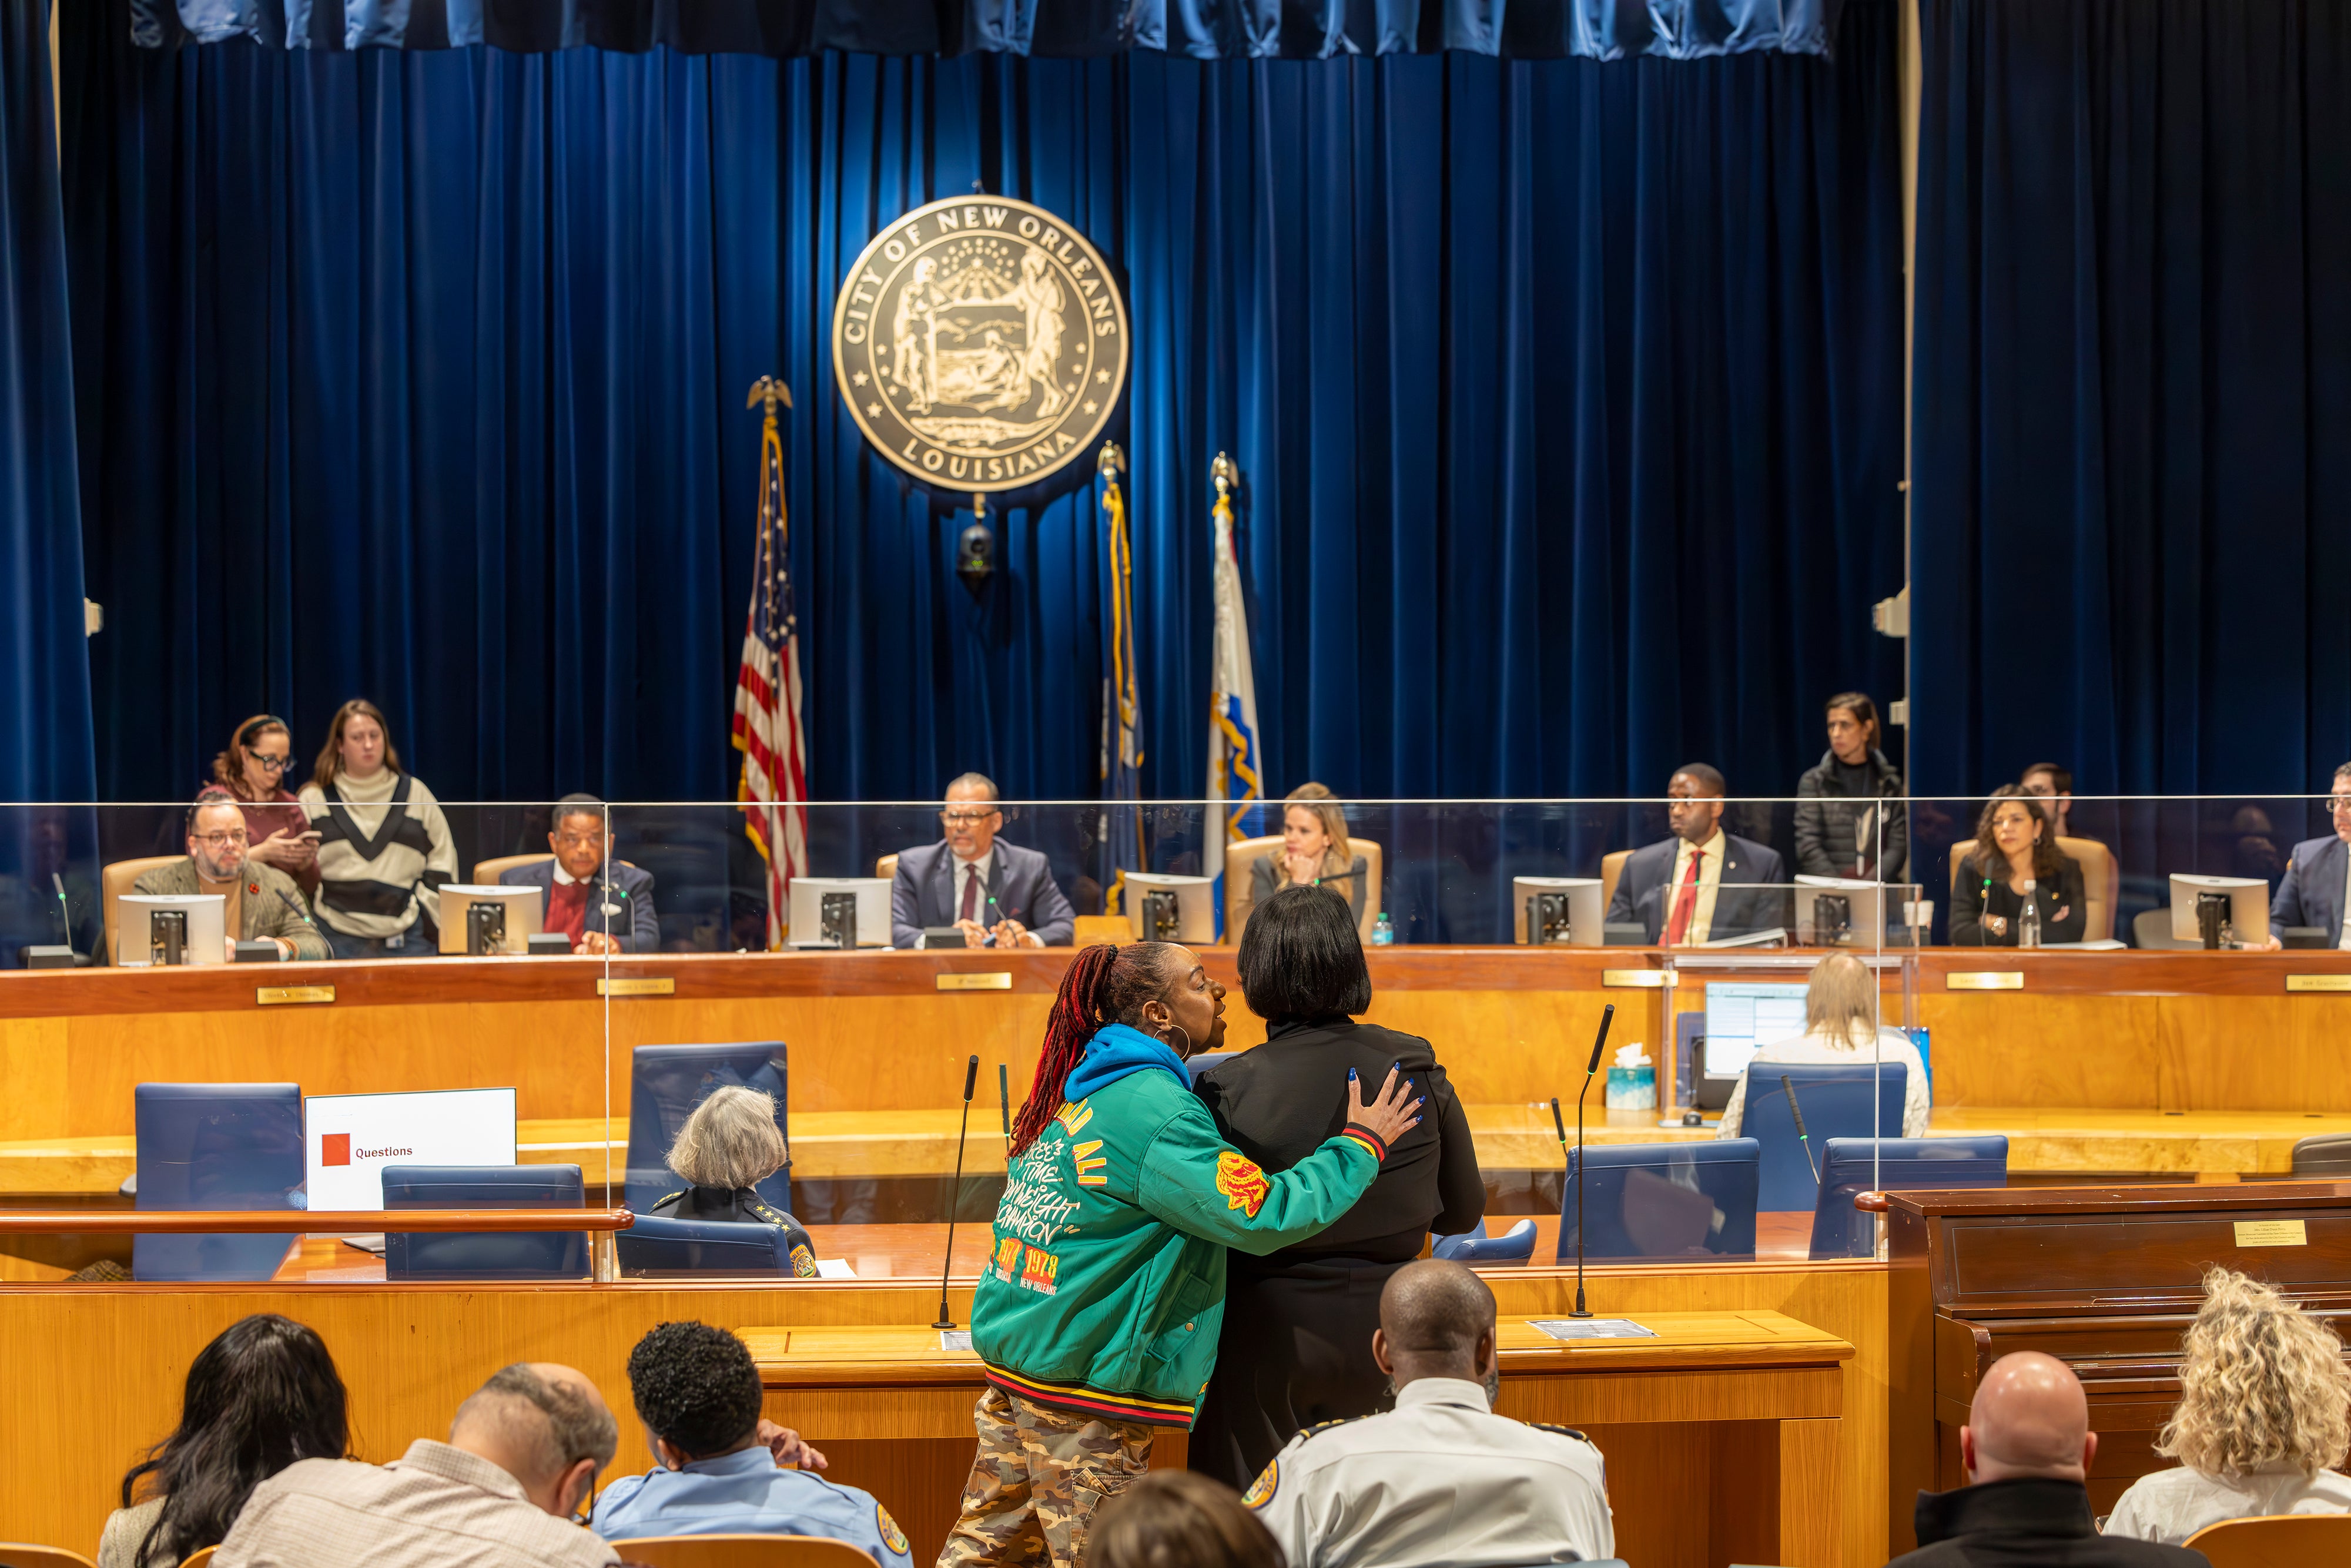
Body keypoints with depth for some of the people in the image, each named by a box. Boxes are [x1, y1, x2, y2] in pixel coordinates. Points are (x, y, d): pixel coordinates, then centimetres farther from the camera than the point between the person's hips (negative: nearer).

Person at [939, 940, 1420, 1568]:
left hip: (1011, 1358, 9)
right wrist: (1360, 1145, -12)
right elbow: (1259, 1215, -22)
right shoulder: (1155, 1108, -17)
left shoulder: (1076, 1089, 11)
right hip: (1081, 1395, -9)